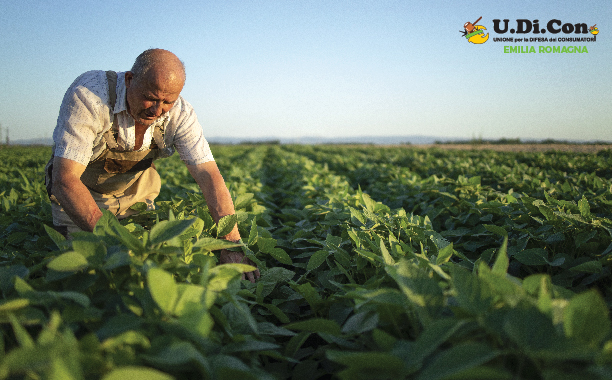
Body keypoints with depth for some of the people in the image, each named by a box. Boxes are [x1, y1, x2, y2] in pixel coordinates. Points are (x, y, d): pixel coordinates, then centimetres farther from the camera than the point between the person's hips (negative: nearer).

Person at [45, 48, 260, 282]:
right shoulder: (88, 95, -35)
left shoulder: (180, 114, -24)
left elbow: (209, 176, -28)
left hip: (134, 193, 3)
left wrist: (232, 244, -40)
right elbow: (65, 179, -40)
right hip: (79, 193, -3)